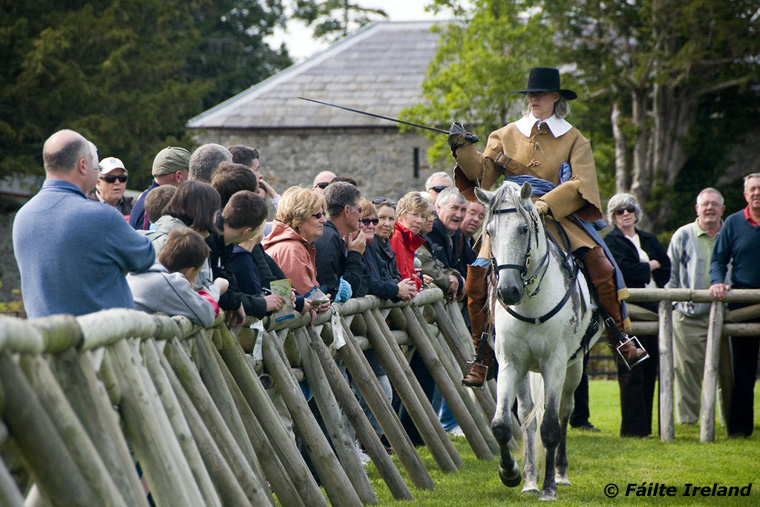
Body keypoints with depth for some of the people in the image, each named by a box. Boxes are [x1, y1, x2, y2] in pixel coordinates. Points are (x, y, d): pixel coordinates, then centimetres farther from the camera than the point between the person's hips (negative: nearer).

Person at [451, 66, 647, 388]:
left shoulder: (574, 139, 7)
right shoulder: (506, 136, 13)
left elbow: (580, 184, -5)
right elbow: (482, 173, 6)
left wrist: (546, 203, -20)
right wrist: (464, 149, -11)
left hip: (558, 217, -1)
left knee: (601, 266, -20)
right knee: (476, 279, -16)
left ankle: (620, 336, -1)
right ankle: (483, 355, 0)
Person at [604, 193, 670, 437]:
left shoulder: (649, 240, 19)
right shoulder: (611, 241, 2)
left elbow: (667, 269, 9)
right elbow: (625, 269, -13)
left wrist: (646, 269, -5)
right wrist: (650, 266, -1)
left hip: (651, 307, 6)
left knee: (649, 369, 4)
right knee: (631, 372, -8)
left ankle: (645, 424, 9)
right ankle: (634, 426, -8)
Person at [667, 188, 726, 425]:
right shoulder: (682, 236, 7)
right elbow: (670, 274, 10)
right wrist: (673, 303, 2)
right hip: (688, 315, -1)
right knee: (687, 368, -3)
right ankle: (687, 417, 5)